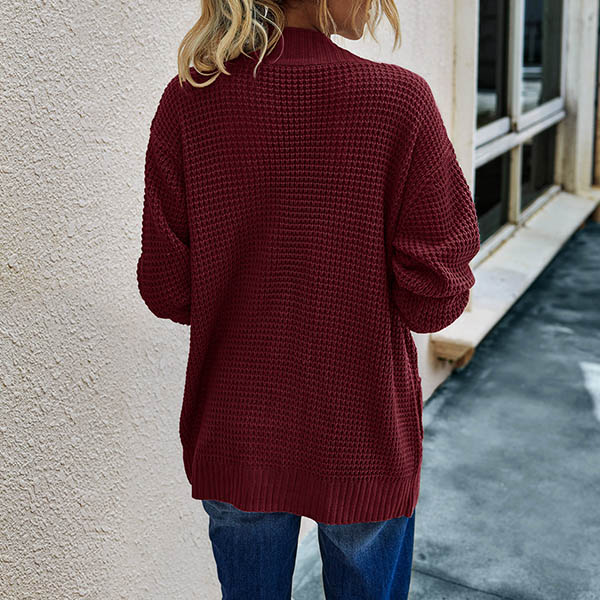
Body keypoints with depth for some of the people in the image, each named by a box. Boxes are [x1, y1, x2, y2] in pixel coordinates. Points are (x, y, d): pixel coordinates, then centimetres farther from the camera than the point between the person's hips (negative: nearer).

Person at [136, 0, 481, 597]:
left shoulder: (188, 100, -10)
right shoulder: (398, 99, -18)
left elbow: (167, 290, -6)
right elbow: (434, 298, -15)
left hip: (232, 439, 3)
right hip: (362, 437, -2)